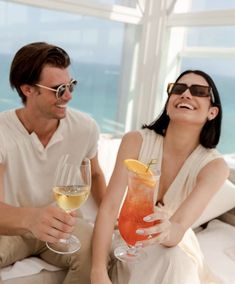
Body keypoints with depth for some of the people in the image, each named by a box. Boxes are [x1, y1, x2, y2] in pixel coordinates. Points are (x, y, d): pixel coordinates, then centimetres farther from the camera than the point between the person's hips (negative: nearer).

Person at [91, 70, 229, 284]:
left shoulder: (214, 166, -17)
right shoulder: (135, 141, -16)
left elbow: (178, 230, -29)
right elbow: (109, 207, -21)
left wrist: (168, 230, -53)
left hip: (176, 249, 1)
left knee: (174, 262, -31)